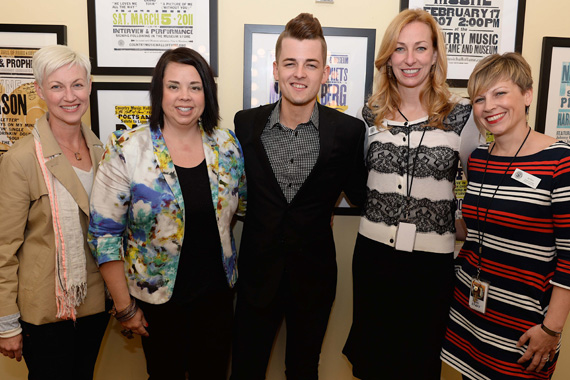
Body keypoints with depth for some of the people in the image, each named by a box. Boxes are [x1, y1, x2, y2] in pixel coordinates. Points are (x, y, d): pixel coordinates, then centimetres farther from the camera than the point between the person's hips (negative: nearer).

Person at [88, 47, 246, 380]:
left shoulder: (227, 144, -4)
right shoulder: (127, 150, -14)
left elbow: (245, 203, 13)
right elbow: (104, 233, -11)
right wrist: (125, 308, -8)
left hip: (218, 293, 3)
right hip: (157, 299, -2)